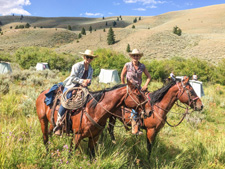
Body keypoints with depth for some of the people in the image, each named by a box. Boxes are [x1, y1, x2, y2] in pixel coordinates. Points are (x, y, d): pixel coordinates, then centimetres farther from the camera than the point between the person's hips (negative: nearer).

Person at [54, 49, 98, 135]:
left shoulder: (91, 69, 12)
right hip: (70, 87, -5)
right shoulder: (77, 65, -7)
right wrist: (82, 81, -21)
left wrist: (87, 82, -8)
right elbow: (72, 78, -14)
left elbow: (89, 82, 16)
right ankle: (58, 125, -10)